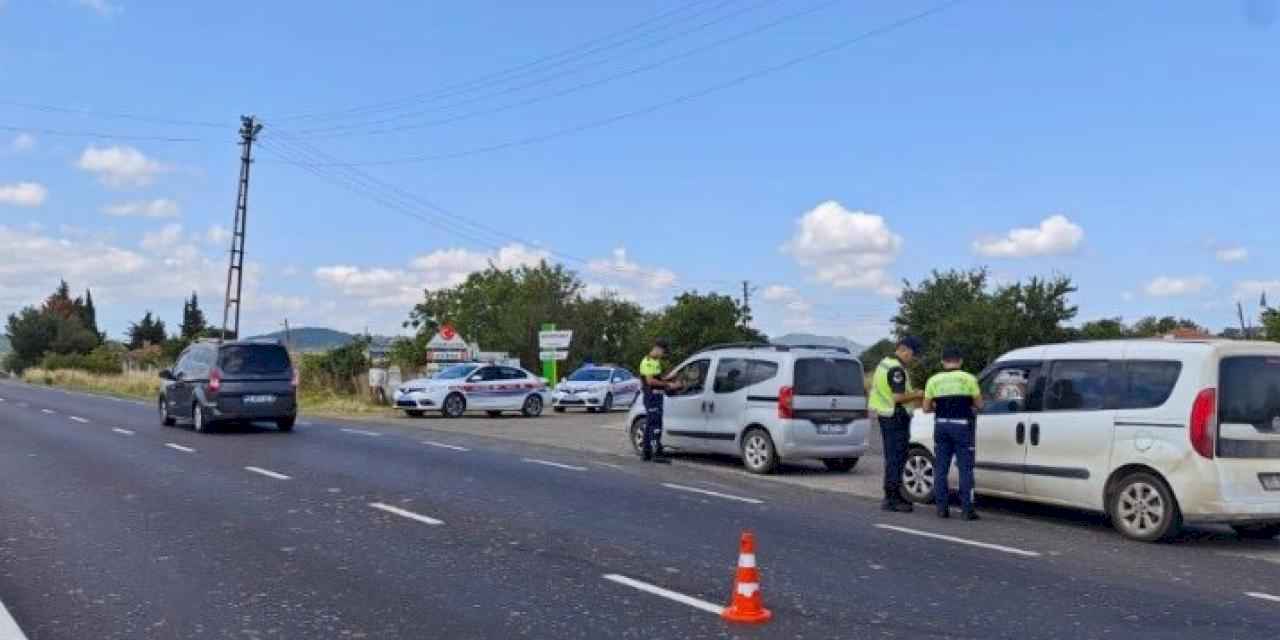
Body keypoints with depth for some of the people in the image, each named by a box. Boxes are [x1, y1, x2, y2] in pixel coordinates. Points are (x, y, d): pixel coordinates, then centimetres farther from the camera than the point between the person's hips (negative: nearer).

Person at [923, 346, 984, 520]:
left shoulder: (933, 380, 5)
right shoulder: (968, 378, -1)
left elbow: (926, 408, 6)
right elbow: (979, 404, 2)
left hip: (941, 425, 2)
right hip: (962, 425, -2)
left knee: (940, 468, 8)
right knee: (965, 469, 1)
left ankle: (942, 508, 8)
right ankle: (968, 509, -3)